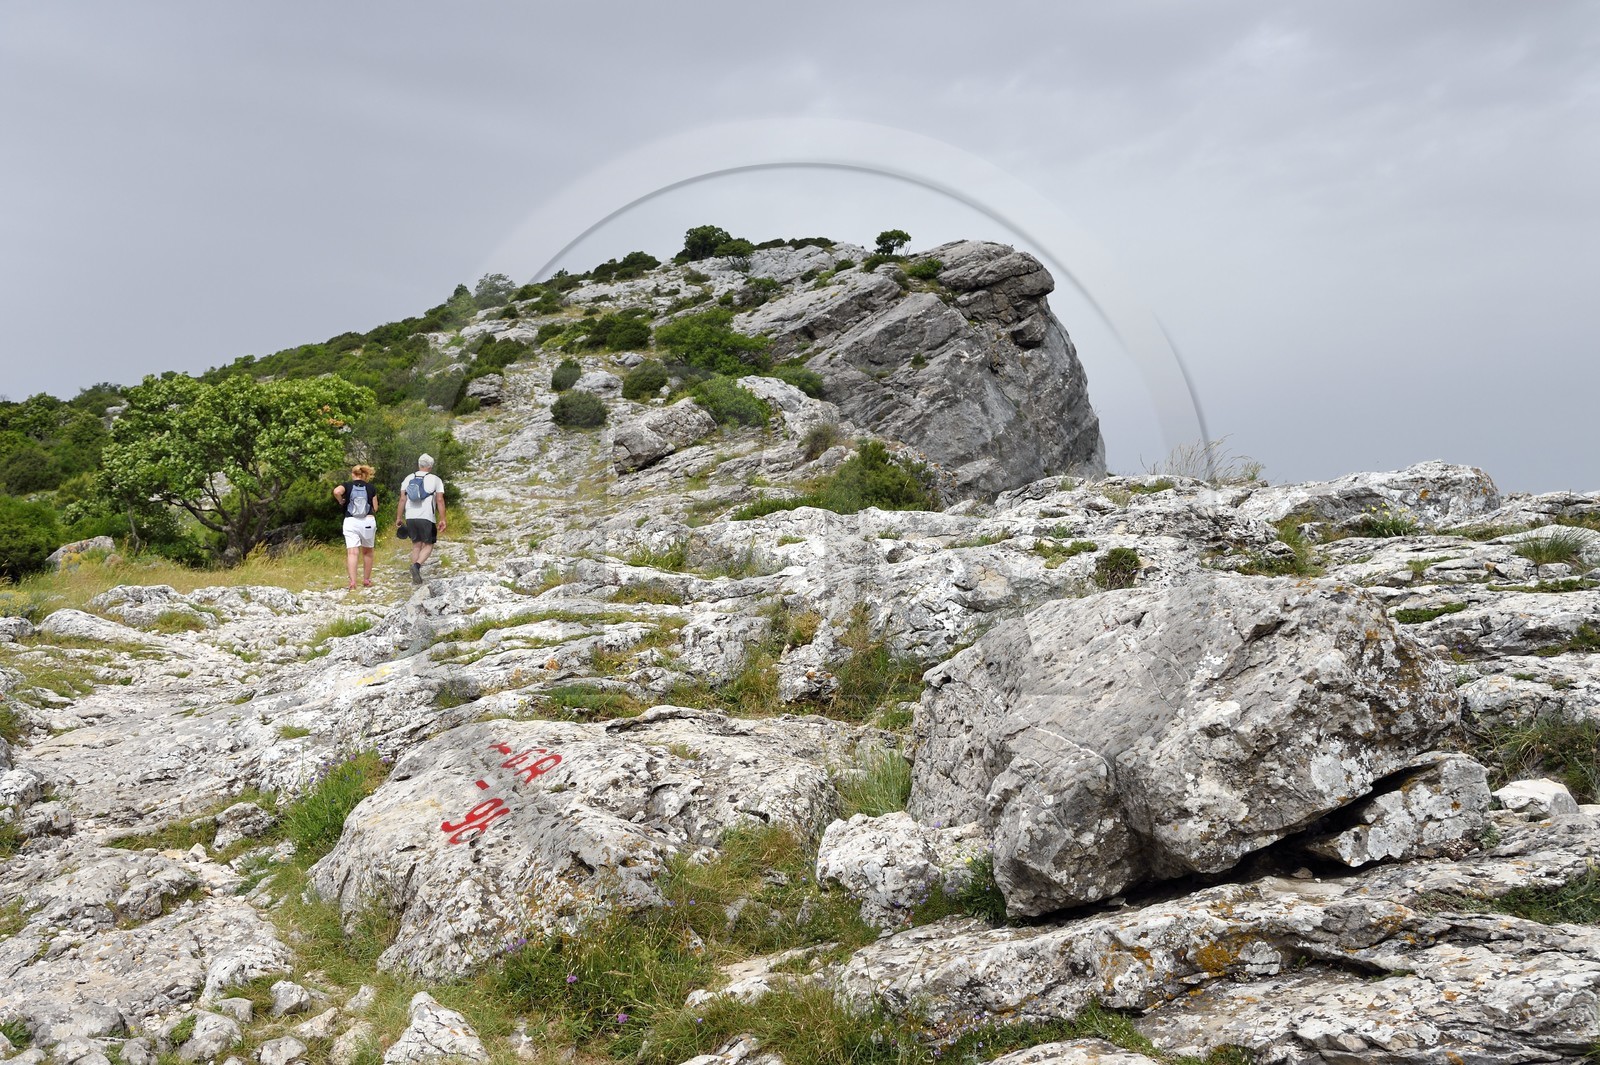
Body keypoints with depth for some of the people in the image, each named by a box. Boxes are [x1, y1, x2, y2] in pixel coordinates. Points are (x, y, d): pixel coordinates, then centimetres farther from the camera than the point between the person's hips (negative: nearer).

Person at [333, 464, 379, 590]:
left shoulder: (347, 485, 4)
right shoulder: (370, 487, 7)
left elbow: (336, 491, -19)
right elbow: (375, 508, 6)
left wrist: (341, 501, 0)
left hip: (350, 521, -1)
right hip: (368, 521, 1)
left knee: (352, 552, -9)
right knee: (367, 551, 18)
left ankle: (352, 582, -23)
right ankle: (367, 579, 27)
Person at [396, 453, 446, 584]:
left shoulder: (408, 479, 11)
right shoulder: (435, 480, 1)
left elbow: (402, 499, 7)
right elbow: (440, 500, -5)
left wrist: (399, 517, 12)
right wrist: (442, 519, -4)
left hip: (410, 517, 4)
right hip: (427, 518, -4)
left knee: (416, 544, 13)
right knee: (428, 545, 7)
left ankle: (416, 577, 10)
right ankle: (417, 565, -20)